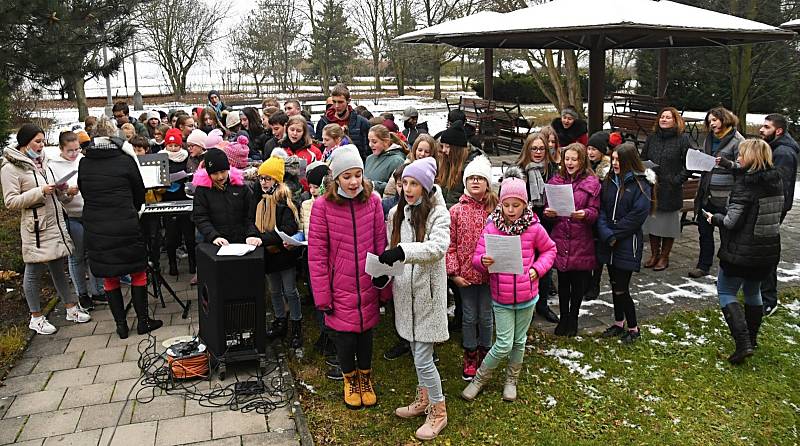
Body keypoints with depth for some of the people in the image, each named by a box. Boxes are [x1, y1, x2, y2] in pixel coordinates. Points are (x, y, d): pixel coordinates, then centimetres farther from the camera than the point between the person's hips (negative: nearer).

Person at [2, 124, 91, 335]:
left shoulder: (41, 161, 11)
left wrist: (65, 192, 1)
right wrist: (40, 191, -21)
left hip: (56, 222, 7)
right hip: (35, 227, -7)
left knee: (58, 268, 16)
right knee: (33, 272, 6)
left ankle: (71, 308, 25)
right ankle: (36, 318, 17)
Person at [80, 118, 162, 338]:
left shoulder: (84, 163, 1)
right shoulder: (126, 160, -7)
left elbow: (84, 192, 12)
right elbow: (140, 193, 3)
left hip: (95, 229, 3)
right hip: (125, 227, -3)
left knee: (109, 277, 12)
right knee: (138, 272, 10)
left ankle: (121, 325, 16)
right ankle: (143, 321, 15)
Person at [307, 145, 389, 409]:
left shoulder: (372, 201, -4)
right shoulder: (323, 206, -11)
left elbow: (381, 246, 1)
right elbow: (317, 255, -8)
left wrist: (385, 287, 4)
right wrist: (322, 296, -8)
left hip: (367, 286, 2)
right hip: (340, 288, -2)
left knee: (366, 332, 15)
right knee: (345, 337, 5)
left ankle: (365, 377, 43)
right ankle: (349, 380, 37)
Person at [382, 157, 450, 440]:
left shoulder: (438, 213, -11)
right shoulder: (395, 213, 5)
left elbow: (439, 247, -28)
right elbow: (391, 249, 12)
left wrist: (404, 251, -38)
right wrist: (384, 271, -7)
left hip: (427, 293, -5)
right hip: (404, 292, 6)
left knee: (423, 359, -2)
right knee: (417, 352, 19)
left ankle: (438, 412, 19)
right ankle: (424, 400, 39)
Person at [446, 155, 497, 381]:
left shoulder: (495, 210, -2)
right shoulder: (456, 211, -3)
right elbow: (450, 245, -3)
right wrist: (453, 272, -8)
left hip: (489, 273, 0)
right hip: (466, 274, 0)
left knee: (486, 317, 12)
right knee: (469, 317, 11)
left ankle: (485, 355, 32)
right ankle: (470, 357, 28)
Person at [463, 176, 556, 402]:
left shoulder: (534, 228, -7)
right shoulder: (491, 228, -9)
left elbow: (549, 249, 10)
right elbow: (476, 258, -7)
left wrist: (538, 268, -5)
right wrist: (483, 261, -30)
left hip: (526, 296, 2)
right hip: (501, 298, -2)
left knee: (519, 341, 16)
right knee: (504, 344, -3)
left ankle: (511, 380, 38)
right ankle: (479, 378, 20)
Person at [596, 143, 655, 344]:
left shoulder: (641, 184, -10)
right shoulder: (609, 180, 7)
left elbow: (637, 215, -16)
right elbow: (601, 209, 2)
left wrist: (614, 234, -14)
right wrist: (606, 234, -12)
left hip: (627, 243, -6)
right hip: (609, 244, 6)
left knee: (621, 288, -4)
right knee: (615, 285, 16)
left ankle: (633, 328, 14)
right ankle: (618, 323, 31)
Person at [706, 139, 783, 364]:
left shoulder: (744, 185, -21)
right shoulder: (776, 179, 2)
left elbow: (731, 221, -23)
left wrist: (714, 218, -4)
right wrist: (728, 164, 27)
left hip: (741, 251, -7)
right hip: (769, 250, 7)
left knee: (726, 292, 6)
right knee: (753, 290, 25)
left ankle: (743, 343, -7)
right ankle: (751, 338, 38)